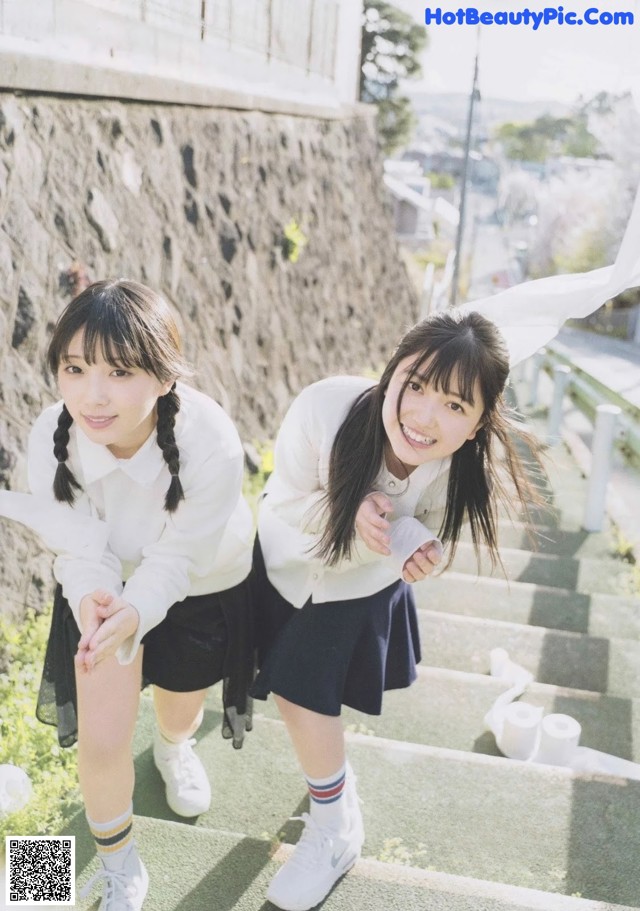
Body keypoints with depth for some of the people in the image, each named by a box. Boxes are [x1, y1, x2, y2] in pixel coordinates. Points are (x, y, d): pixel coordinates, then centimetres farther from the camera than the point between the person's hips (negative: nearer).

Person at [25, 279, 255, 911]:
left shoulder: (212, 444, -38)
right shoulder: (51, 437, -30)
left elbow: (175, 560, -30)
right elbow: (82, 550, -23)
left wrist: (133, 615, -49)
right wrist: (93, 604, -45)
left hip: (202, 590, 0)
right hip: (107, 588, 1)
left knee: (181, 713, 23)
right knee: (100, 741, -4)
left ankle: (174, 747, 65)